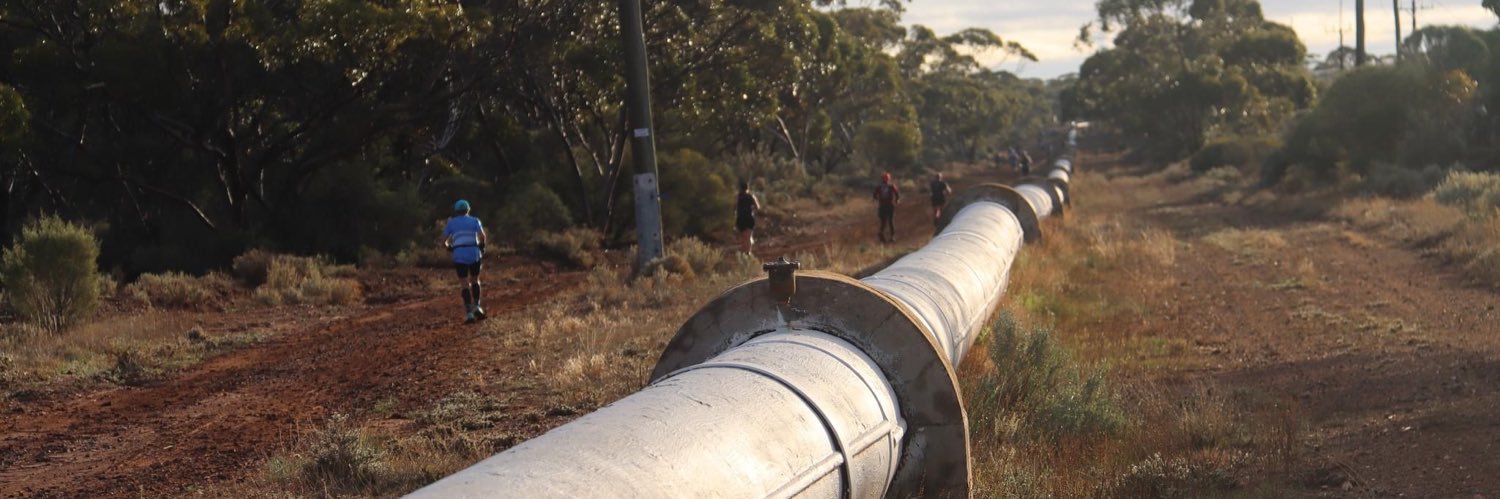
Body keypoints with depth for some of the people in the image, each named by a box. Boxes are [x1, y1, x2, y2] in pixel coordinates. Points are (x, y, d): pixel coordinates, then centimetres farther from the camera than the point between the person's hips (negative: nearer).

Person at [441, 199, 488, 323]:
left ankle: (469, 313, -8)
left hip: (459, 256, -1)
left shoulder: (451, 222, 12)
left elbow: (444, 242, 10)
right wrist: (481, 248, 13)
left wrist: (450, 248, 30)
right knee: (475, 281, 21)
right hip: (474, 254, 1)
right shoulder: (474, 221, 11)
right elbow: (483, 237, -5)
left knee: (465, 285, 3)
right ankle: (477, 306, 8)